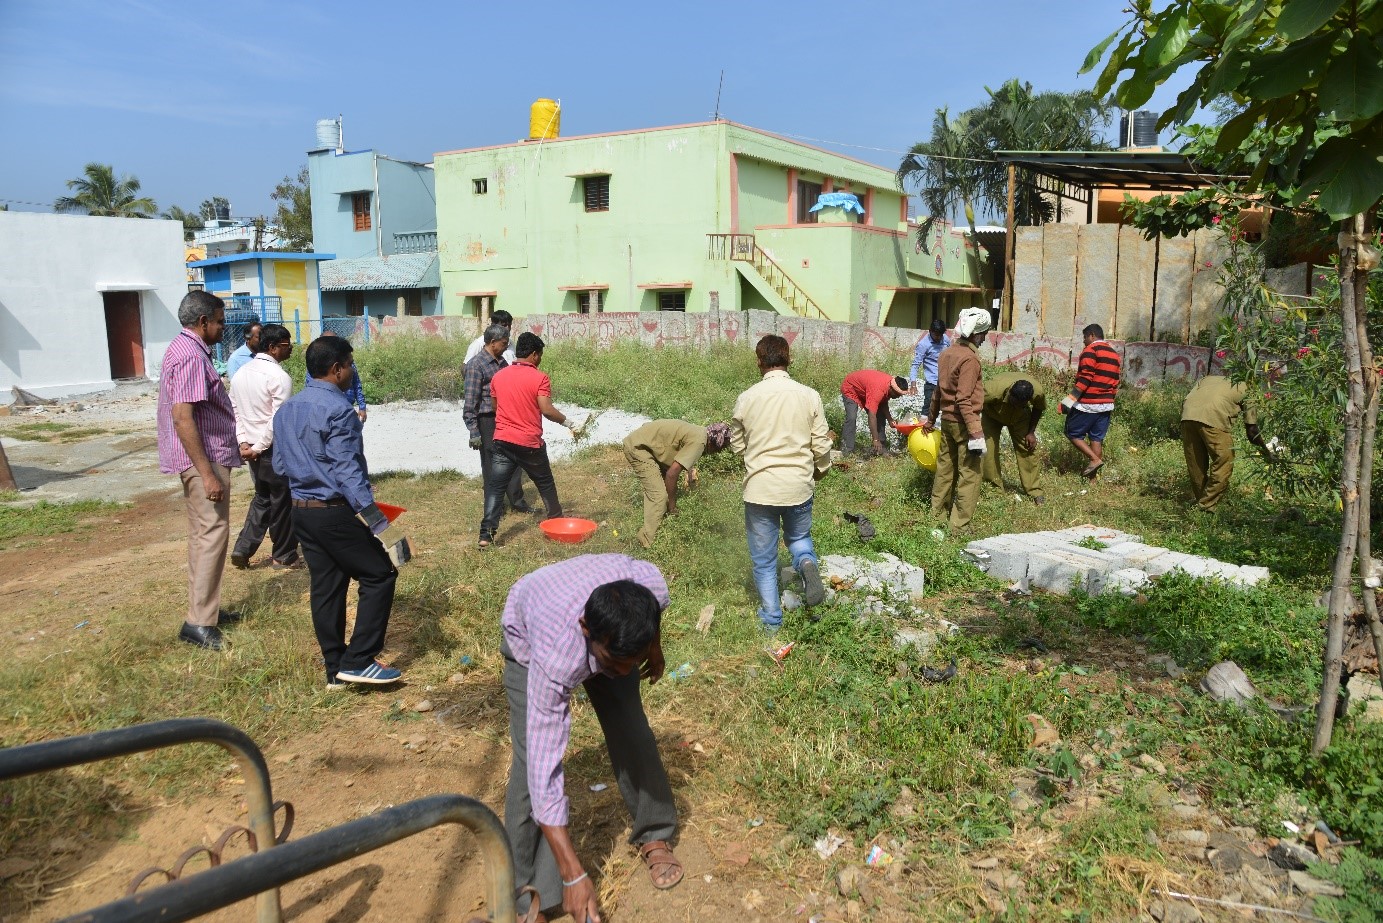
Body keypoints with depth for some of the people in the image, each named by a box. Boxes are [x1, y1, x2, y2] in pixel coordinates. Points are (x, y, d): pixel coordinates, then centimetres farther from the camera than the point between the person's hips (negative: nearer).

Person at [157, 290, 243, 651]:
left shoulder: (186, 349, 14)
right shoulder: (191, 356, -19)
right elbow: (182, 418, -25)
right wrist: (207, 474, -26)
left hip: (204, 458, 11)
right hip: (205, 459, -11)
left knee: (203, 535, 16)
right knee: (212, 535, -7)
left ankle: (206, 608, 26)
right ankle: (199, 621, -3)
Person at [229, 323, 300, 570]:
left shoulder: (241, 373, 7)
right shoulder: (279, 377, -17)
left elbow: (234, 411, 7)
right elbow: (279, 420, -22)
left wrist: (243, 443, 2)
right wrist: (259, 448, -15)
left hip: (252, 449, 7)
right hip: (276, 449, -7)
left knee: (262, 498, 23)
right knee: (282, 503, 7)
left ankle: (242, 549, 17)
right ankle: (284, 556, 19)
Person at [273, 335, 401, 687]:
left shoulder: (286, 409, 11)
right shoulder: (337, 409, -17)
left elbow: (279, 465, 15)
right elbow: (348, 470, -22)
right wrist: (378, 522, -23)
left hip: (302, 511, 9)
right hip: (336, 512, -9)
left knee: (325, 587, 13)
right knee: (379, 575, 1)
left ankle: (335, 669, 20)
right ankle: (357, 661, -1)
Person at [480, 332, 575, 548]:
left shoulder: (498, 376, 7)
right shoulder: (539, 378, -10)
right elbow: (546, 409, -18)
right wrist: (568, 423, -6)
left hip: (502, 441, 3)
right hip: (529, 443, -3)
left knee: (495, 488, 1)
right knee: (545, 483, 18)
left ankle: (487, 534, -8)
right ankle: (556, 521, 36)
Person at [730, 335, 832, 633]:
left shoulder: (746, 399, -8)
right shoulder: (809, 396, -6)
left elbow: (737, 444, 4)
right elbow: (821, 446, -2)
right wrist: (820, 470, 18)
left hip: (760, 488, -1)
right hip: (799, 486, 2)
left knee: (764, 559, 13)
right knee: (799, 537, 27)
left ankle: (771, 619, 19)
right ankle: (807, 563, -4)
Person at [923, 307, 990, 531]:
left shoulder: (947, 353, 8)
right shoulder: (969, 359, -17)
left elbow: (939, 390, 17)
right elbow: (964, 400, -23)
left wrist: (931, 419, 26)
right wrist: (976, 432, -25)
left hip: (946, 419, 9)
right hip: (962, 422, -8)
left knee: (945, 468, 16)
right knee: (969, 473, -1)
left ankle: (938, 514, 25)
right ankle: (960, 523, 0)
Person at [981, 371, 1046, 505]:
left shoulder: (1038, 391, -32)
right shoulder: (993, 390, -44)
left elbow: (1039, 408, -6)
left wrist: (1031, 432, -8)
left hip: (1020, 417, 2)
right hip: (992, 415, -2)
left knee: (1027, 450, -6)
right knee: (988, 450, -12)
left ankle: (1035, 491, 5)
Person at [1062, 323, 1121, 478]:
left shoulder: (1090, 350, -8)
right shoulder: (1114, 354, 17)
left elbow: (1085, 377, -17)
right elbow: (1115, 381, 18)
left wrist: (1070, 399, -19)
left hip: (1087, 403, -8)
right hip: (1106, 405, 8)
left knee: (1073, 433, 2)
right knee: (1096, 438, 8)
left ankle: (1095, 459, -11)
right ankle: (1093, 476, 8)